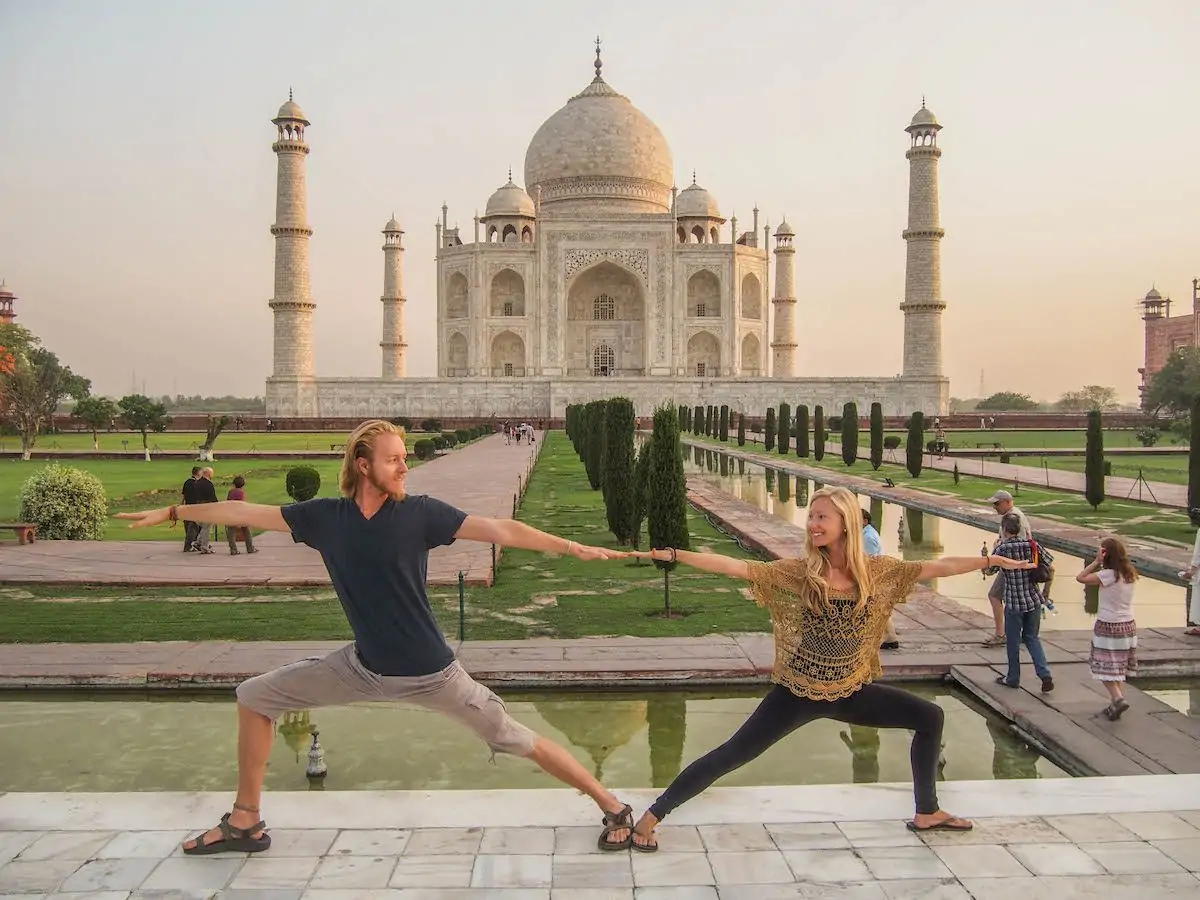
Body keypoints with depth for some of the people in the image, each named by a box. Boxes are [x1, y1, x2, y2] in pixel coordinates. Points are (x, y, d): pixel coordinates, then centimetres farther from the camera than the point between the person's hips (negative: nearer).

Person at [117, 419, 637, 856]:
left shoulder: (419, 512, -13)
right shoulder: (326, 516, -4)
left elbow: (500, 530, -18)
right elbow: (246, 513, 4)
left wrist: (572, 547, -26)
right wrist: (172, 512, 11)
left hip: (430, 673, -4)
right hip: (365, 668, 4)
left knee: (516, 740, -2)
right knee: (255, 697, 7)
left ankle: (612, 807, 15)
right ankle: (245, 823, 23)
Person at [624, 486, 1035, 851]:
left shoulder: (877, 571, -5)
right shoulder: (798, 572, -14)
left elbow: (936, 567, 0)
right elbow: (734, 567, -21)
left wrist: (991, 560, -2)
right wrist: (673, 555, -29)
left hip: (850, 692, 4)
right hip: (797, 693, -4)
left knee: (930, 717, 7)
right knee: (731, 755, -8)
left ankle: (927, 813, 25)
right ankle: (650, 817, 2)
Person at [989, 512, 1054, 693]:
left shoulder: (1003, 548, -12)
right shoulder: (1030, 544, -1)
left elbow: (990, 569, -2)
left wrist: (994, 551, 9)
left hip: (1014, 603, -4)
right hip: (1034, 600, 4)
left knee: (1013, 641, 11)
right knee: (1032, 638, 16)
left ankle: (1013, 678, 22)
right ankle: (1045, 675, 2)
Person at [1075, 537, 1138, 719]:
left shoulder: (1108, 575, -19)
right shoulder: (1129, 574, 2)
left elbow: (1080, 578, -20)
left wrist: (1096, 562, -15)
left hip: (1108, 627, -7)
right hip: (1128, 625, 7)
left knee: (1105, 668, 1)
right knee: (1117, 668, 15)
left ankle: (1118, 698, -15)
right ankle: (1115, 703, 17)